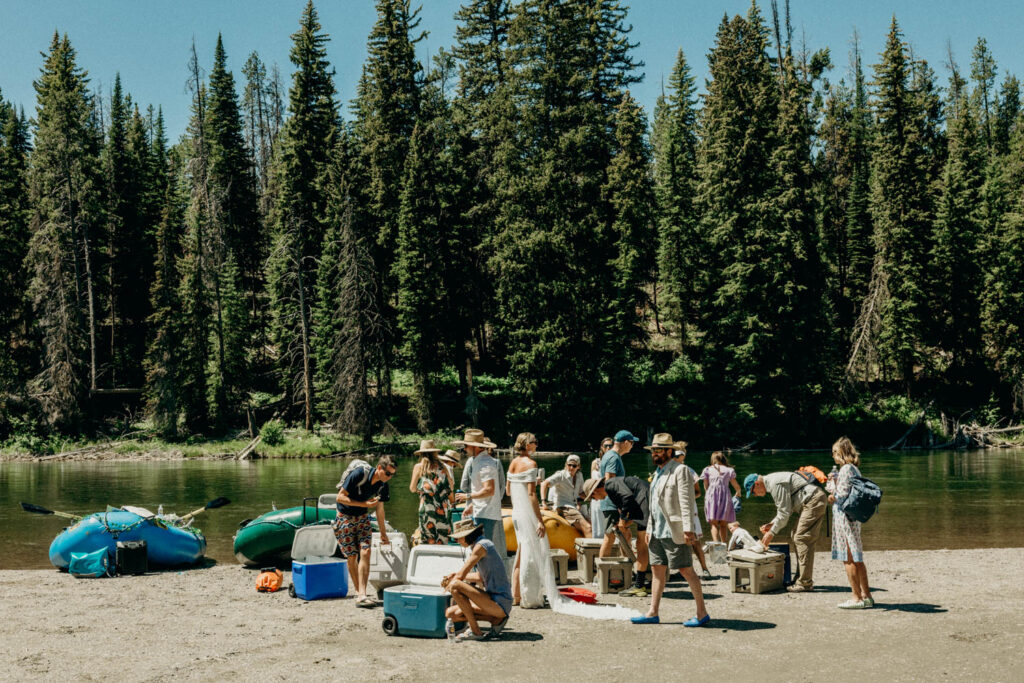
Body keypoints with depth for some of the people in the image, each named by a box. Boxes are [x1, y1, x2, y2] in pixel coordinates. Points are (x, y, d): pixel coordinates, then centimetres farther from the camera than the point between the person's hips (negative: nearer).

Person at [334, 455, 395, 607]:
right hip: (345, 518, -4)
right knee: (352, 556, -2)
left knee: (365, 552, -13)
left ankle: (361, 595, -17)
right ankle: (359, 591, 15)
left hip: (362, 518, 4)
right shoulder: (358, 474, -24)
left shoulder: (382, 485, -5)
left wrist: (383, 534, 15)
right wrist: (364, 504, -24)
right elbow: (340, 497, -21)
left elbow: (379, 509, 9)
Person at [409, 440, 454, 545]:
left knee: (427, 540, 3)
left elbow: (412, 488, 4)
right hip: (444, 508, 2)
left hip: (427, 506, -2)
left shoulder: (419, 467, 0)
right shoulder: (442, 466, 6)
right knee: (442, 541, 7)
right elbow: (451, 485, 9)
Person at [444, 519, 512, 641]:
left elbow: (461, 575, -14)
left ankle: (475, 631, -13)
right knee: (451, 614, 6)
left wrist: (449, 584, 5)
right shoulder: (485, 544, 15)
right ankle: (496, 619, 9)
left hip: (500, 602, -10)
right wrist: (454, 575, 23)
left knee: (455, 586, -22)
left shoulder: (481, 545, -14)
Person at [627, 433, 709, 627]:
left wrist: (688, 529, -22)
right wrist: (649, 528, 21)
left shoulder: (681, 470, -10)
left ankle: (702, 613, 3)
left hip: (675, 531, -9)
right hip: (658, 531, 9)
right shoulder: (658, 472, 17)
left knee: (686, 570, -5)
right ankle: (653, 613, 15)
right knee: (657, 570, 10)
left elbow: (687, 502, -17)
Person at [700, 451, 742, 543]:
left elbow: (705, 486, 11)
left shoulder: (707, 470, 11)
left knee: (714, 524, -4)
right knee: (723, 524, 9)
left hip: (711, 496, -1)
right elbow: (736, 486, 15)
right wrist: (738, 492, 36)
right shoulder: (729, 470, 11)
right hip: (725, 497, 1)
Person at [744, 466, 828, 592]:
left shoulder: (775, 483, -16)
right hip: (815, 501, 11)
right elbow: (785, 510, 23)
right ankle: (805, 580, 15)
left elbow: (784, 512, -17)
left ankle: (805, 583, -11)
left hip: (813, 500, -11)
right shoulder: (772, 483, 17)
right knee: (798, 539, 12)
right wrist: (771, 524, 12)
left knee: (802, 539, -12)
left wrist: (772, 533, -12)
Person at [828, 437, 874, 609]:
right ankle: (866, 596, 17)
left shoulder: (846, 469, -14)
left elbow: (842, 494, -19)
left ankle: (857, 598, -1)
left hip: (844, 516, -10)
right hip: (853, 517, 10)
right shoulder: (855, 469, 15)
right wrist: (832, 483, 8)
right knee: (857, 559, 13)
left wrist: (832, 497, -1)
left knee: (848, 559, -4)